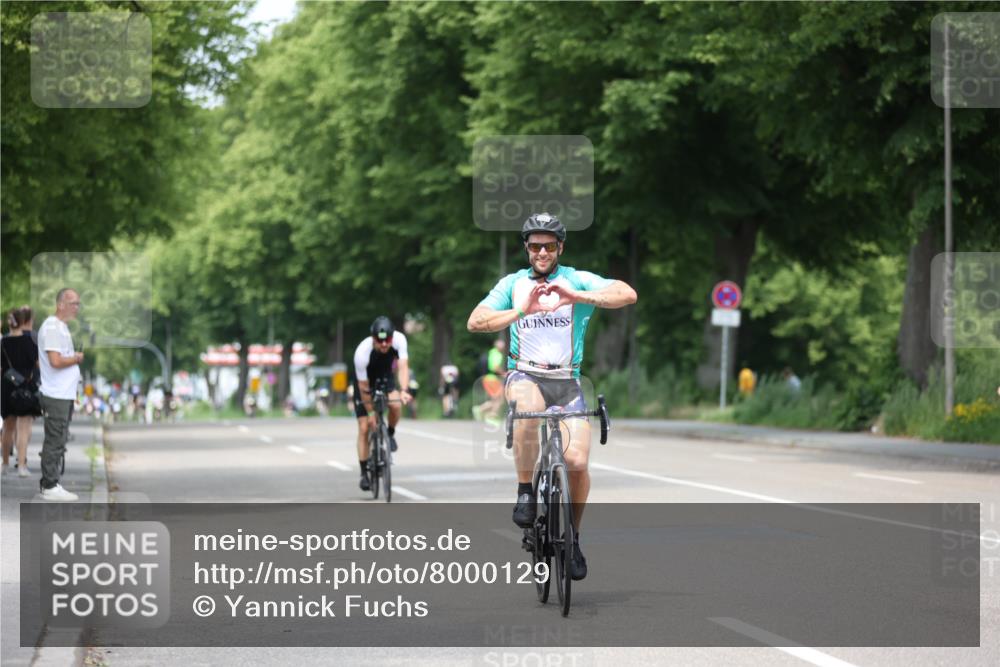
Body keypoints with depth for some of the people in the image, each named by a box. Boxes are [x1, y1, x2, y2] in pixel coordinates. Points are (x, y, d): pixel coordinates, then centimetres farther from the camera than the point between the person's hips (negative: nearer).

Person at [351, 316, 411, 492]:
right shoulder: (362, 352, -36)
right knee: (364, 428, -7)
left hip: (385, 378, 2)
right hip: (365, 382, -2)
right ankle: (364, 474, 4)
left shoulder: (399, 339, -30)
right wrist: (370, 412, -20)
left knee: (396, 405, -30)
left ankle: (391, 434, 1)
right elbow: (364, 387, -26)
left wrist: (403, 390, -52)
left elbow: (403, 366, -35)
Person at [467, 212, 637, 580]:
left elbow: (627, 294, -15)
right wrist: (521, 311, -20)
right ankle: (525, 491, -19)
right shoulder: (513, 284, 6)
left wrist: (575, 296, -26)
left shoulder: (578, 280, 1)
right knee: (528, 407, -38)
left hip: (566, 381, 0)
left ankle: (573, 537, 9)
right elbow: (476, 322, -6)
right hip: (525, 375, 0)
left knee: (577, 460, -15)